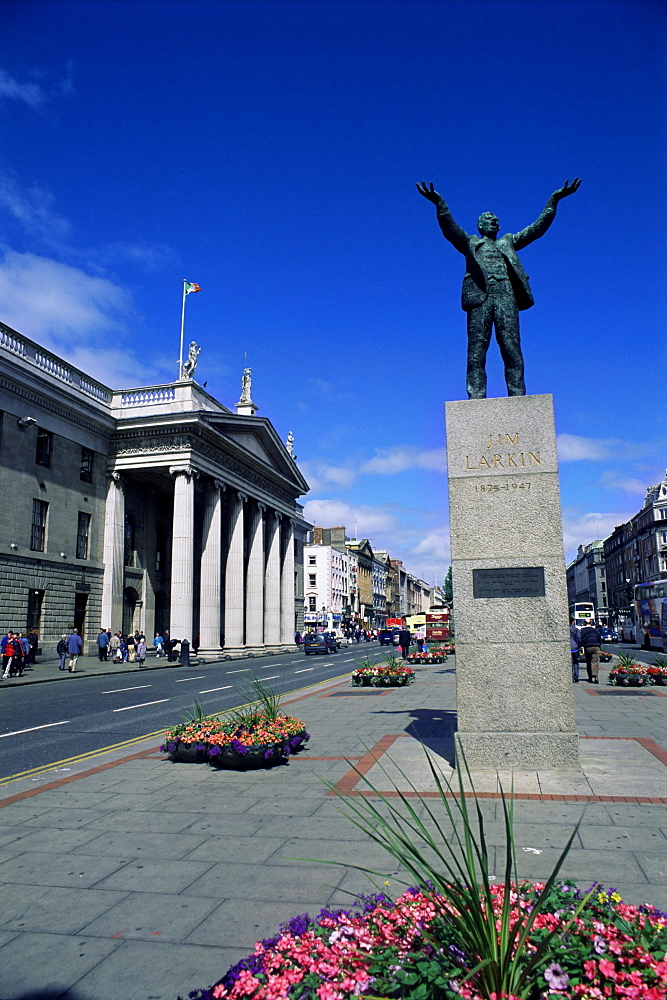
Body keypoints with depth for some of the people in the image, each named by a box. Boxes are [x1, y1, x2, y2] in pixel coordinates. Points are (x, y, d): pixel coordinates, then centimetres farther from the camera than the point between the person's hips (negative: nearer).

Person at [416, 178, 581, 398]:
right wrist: (439, 203, -6)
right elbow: (449, 228, 9)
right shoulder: (470, 242, 25)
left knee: (512, 348, -9)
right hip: (479, 296, -2)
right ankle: (476, 399, -17)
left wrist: (554, 199, 20)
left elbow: (537, 227, 28)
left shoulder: (509, 242, 33)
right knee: (476, 349, -11)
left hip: (506, 296, 2)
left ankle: (517, 400, -14)